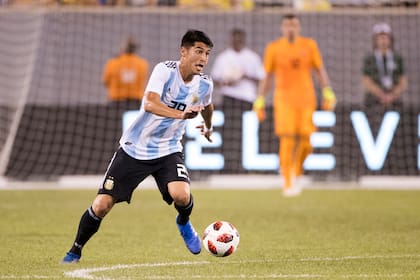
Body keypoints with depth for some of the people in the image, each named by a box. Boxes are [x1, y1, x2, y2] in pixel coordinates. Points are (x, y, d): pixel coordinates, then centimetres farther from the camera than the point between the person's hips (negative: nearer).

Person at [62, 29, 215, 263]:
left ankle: (184, 223, 9)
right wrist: (180, 114, -51)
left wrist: (209, 126, 38)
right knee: (101, 206, -6)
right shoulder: (165, 71, -19)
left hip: (168, 150, 3)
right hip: (134, 148, -3)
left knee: (181, 195, -27)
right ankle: (76, 251, 19)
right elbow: (150, 104, -37)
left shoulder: (204, 84, -3)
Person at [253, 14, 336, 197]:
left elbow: (320, 70, 9)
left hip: (306, 98, 2)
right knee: (287, 138, -14)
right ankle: (287, 184, -11)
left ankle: (295, 172, 25)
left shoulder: (309, 45, 6)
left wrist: (328, 93, -1)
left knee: (304, 139, -2)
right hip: (283, 97, -2)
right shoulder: (273, 48, 2)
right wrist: (260, 101, 4)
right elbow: (267, 76, 8)